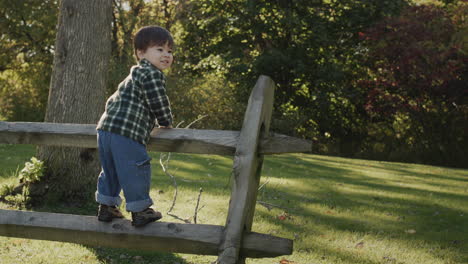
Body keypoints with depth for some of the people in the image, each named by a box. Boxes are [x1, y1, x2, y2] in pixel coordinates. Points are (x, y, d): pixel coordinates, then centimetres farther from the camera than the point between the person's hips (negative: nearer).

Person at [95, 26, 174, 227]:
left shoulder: (135, 75, 26)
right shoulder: (152, 74, -7)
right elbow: (158, 102, -11)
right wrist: (166, 123, 7)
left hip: (106, 128, 10)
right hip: (126, 133, -10)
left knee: (110, 171, 20)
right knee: (135, 172, -1)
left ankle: (106, 207, 29)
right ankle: (140, 212, 5)